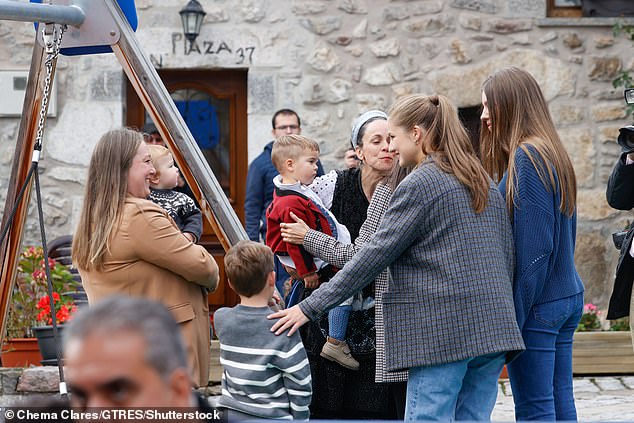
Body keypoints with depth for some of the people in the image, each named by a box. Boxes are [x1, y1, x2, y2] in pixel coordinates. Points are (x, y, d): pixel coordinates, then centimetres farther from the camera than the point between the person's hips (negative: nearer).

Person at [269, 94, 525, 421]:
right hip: (493, 329, 8)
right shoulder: (485, 183, 17)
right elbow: (506, 253, 20)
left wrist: (310, 307, -6)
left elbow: (374, 255, -9)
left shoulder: (419, 185, -6)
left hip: (442, 329, -8)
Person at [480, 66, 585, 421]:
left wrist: (514, 314, -16)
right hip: (568, 296, 9)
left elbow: (533, 247, -19)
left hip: (537, 300, -9)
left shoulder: (526, 156, -15)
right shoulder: (553, 153, 13)